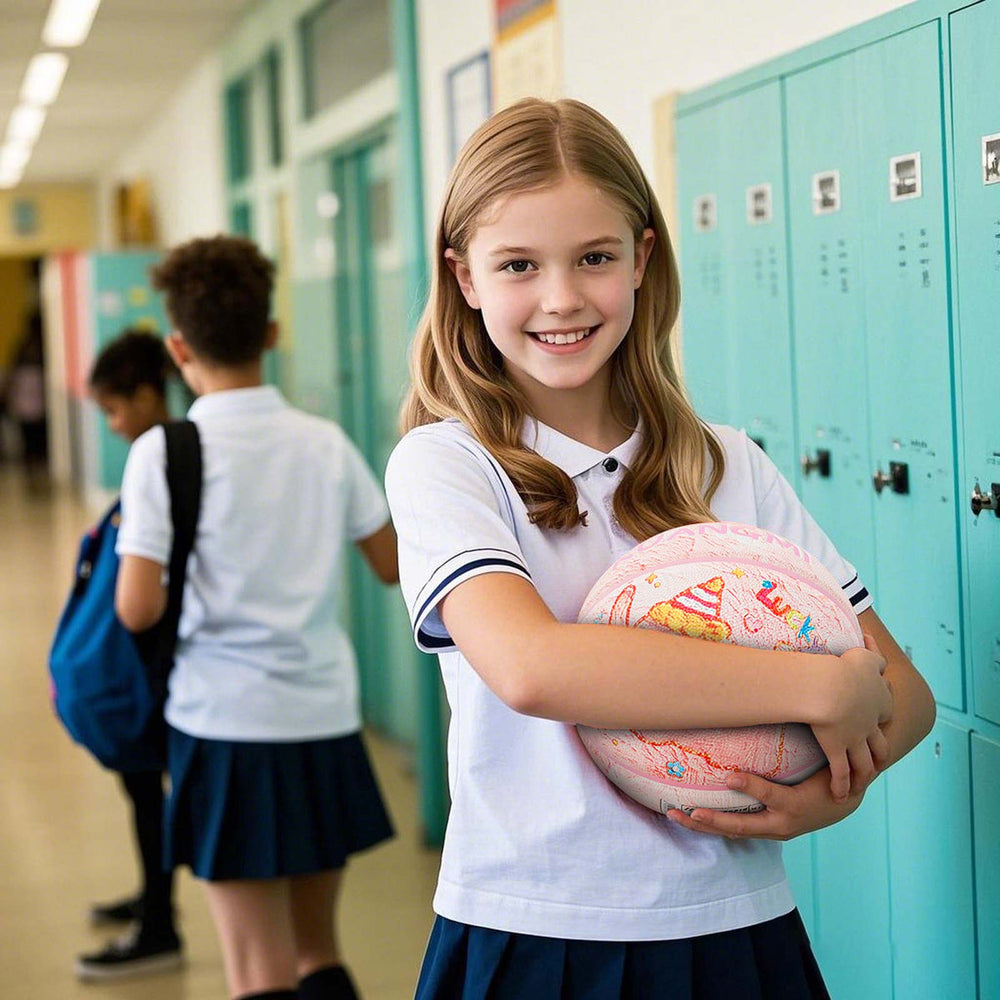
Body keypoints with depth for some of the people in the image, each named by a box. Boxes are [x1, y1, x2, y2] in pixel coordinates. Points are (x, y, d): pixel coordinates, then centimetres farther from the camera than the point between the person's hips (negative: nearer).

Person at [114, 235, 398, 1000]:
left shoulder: (164, 451, -10)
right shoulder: (326, 443, 1)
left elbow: (138, 609, -14)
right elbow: (393, 564, 11)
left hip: (227, 724, -4)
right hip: (326, 717, 4)